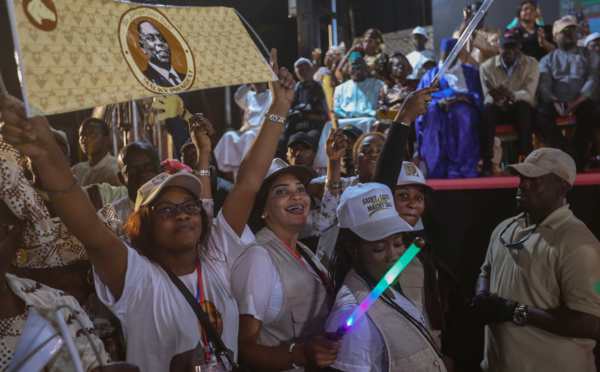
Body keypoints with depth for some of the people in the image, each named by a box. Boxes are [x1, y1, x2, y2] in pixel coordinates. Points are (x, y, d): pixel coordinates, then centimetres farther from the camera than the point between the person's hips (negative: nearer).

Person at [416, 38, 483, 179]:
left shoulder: (471, 73, 23)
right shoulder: (431, 75, 24)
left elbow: (480, 96, 10)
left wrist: (467, 99, -13)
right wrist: (439, 102, -13)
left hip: (465, 110, 0)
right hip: (439, 109, 1)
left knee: (461, 113, -38)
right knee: (432, 114, -37)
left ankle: (463, 167, -42)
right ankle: (439, 169, -44)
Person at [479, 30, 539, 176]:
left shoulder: (531, 64, -1)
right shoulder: (487, 67, 0)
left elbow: (528, 94, -14)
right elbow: (487, 97, -8)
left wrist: (511, 95, -37)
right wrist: (495, 97, -34)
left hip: (521, 111, 0)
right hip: (498, 110, 0)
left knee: (523, 105, -35)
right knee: (487, 109, -34)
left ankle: (525, 157, -36)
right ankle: (486, 162, -37)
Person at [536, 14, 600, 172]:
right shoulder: (548, 60, 19)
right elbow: (544, 87, 3)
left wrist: (576, 103, -18)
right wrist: (555, 103, -20)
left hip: (582, 101, -1)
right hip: (556, 102, 1)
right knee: (540, 114, -31)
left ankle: (579, 159, -22)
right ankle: (572, 153, -27)